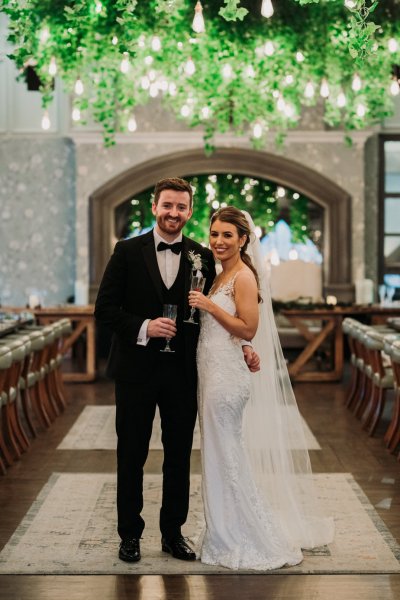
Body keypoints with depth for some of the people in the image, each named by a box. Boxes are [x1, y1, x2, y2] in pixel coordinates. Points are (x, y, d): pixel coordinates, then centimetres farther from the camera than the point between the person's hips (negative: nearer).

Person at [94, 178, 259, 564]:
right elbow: (105, 308, -5)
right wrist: (143, 327, -19)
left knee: (179, 458, 11)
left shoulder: (202, 257, 3)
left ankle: (173, 533, 25)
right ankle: (130, 534, 22)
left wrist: (242, 348, -5)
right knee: (131, 456, 9)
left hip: (182, 372, 2)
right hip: (136, 369, -2)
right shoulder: (128, 251, -3)